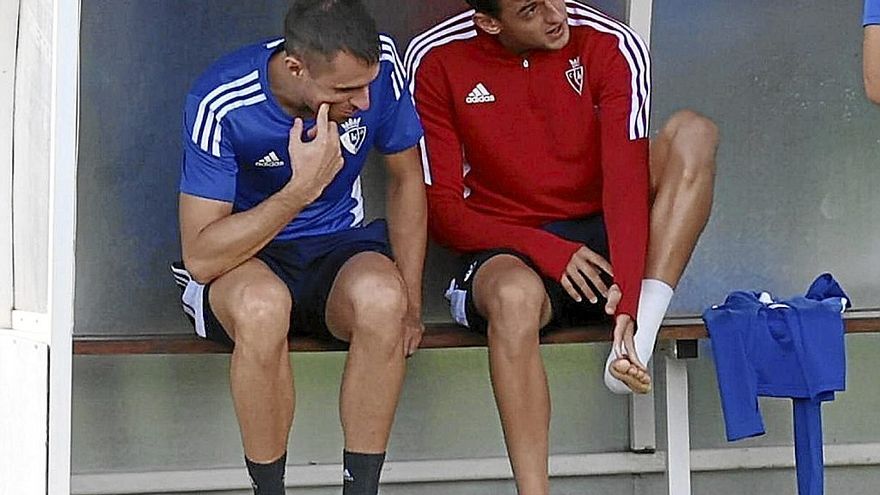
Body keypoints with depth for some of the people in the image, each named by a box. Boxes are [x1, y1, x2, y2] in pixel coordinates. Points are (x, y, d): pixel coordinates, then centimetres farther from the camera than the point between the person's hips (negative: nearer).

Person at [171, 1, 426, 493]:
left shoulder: (379, 66, -13)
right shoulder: (222, 104, -23)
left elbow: (407, 179, 5)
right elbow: (201, 258, -25)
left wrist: (410, 303, -3)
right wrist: (302, 188, -35)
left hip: (339, 248, 3)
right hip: (243, 259, -3)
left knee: (381, 297, -34)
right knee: (262, 305, -39)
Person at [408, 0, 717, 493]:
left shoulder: (611, 45, -8)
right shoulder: (436, 60, -6)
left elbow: (627, 178, -18)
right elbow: (441, 208, -6)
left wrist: (628, 298, -32)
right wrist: (545, 249, -20)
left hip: (602, 241, 2)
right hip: (509, 251, -2)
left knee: (693, 131, -21)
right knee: (515, 296, -38)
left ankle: (637, 341, -33)